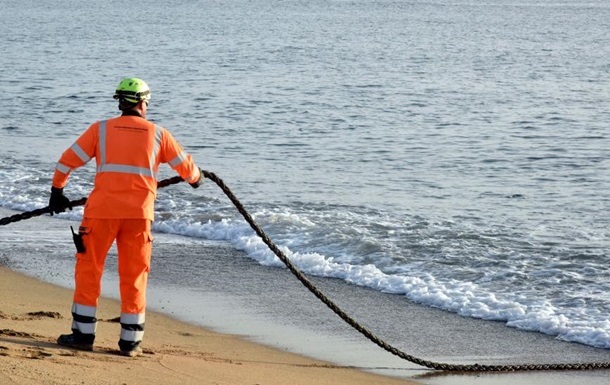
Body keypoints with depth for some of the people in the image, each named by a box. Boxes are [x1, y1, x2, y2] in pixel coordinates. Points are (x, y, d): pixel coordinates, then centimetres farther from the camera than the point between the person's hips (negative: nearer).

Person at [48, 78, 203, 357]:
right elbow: (186, 166, 18)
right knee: (134, 276, 8)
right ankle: (130, 341, 9)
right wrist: (196, 179, 40)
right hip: (140, 213, 1)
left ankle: (83, 334, 10)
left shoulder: (101, 129, 5)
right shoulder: (158, 134, 8)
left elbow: (67, 161, 6)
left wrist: (57, 193, 21)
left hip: (102, 210, -1)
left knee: (88, 269, 10)